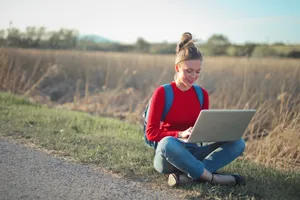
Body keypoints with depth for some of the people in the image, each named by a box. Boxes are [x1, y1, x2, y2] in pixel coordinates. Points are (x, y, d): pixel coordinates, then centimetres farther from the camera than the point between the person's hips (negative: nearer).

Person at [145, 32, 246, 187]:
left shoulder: (202, 94, 6)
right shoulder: (162, 92, -8)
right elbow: (151, 133, -10)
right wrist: (180, 134, -25)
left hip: (193, 154, 5)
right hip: (168, 157, -5)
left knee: (238, 142, -15)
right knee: (167, 142, -40)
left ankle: (188, 176, -30)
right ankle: (213, 178, -27)